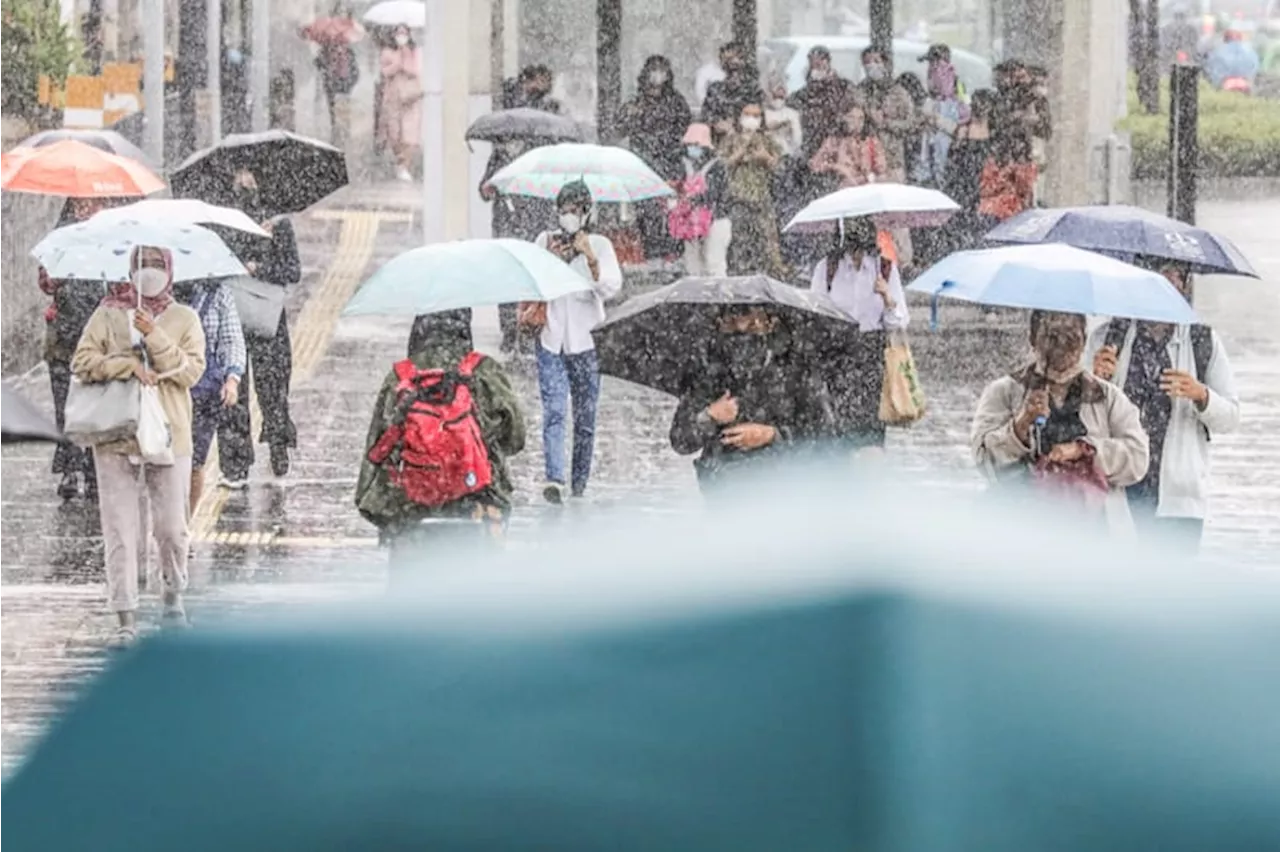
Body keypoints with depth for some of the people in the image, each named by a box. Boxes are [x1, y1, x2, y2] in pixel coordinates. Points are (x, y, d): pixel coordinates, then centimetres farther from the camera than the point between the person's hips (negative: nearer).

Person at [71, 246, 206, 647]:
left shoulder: (184, 319, 7)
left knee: (171, 527, 2)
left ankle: (173, 594, 30)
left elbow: (192, 371, -5)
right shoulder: (108, 314, 6)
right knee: (121, 529, -5)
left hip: (168, 435, 0)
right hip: (116, 434, 0)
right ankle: (126, 618, -3)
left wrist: (155, 337, -15)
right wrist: (127, 364, -14)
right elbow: (82, 361, -1)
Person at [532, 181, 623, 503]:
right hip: (551, 339, 0)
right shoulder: (546, 241, 7)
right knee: (553, 410, -15)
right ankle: (554, 479, -27)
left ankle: (579, 487, 11)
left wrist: (590, 258, -23)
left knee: (585, 418, 4)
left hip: (585, 340, 0)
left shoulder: (599, 245, 3)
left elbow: (612, 288, -9)